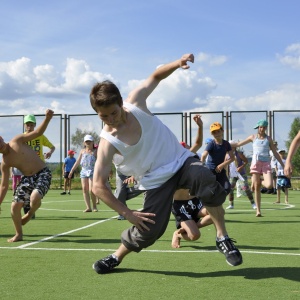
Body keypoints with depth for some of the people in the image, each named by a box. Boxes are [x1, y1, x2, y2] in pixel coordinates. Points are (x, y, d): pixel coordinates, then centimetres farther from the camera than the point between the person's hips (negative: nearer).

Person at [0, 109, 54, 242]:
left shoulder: (17, 140, -6)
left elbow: (38, 132, -7)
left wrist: (47, 118, -23)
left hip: (43, 173, -4)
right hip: (27, 178, 4)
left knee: (34, 198, -30)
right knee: (15, 206, -2)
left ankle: (30, 213, 7)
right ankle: (18, 234, 22)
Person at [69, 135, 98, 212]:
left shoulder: (95, 151, 2)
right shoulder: (82, 151, 15)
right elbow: (77, 162, 18)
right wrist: (71, 171, 14)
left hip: (93, 172, -5)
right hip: (84, 172, 5)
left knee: (91, 190, -14)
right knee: (84, 189, -3)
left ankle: (94, 206, 3)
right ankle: (88, 207, 0)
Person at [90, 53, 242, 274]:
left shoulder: (135, 102, -10)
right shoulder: (107, 143, -18)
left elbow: (155, 76, 8)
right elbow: (98, 186, -18)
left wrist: (177, 64, -13)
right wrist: (128, 213, -20)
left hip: (181, 160, 3)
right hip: (156, 180, -2)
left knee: (212, 188, -28)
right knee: (149, 230, -11)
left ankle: (223, 239, -7)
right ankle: (117, 256, 22)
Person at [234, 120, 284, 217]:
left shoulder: (268, 139, 10)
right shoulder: (253, 137, 10)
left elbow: (275, 153, 12)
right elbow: (239, 144, 18)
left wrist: (283, 165, 8)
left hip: (266, 164, 0)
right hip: (256, 163, 0)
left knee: (269, 185, -20)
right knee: (256, 187, -3)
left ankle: (260, 181, 16)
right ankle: (258, 211, 3)